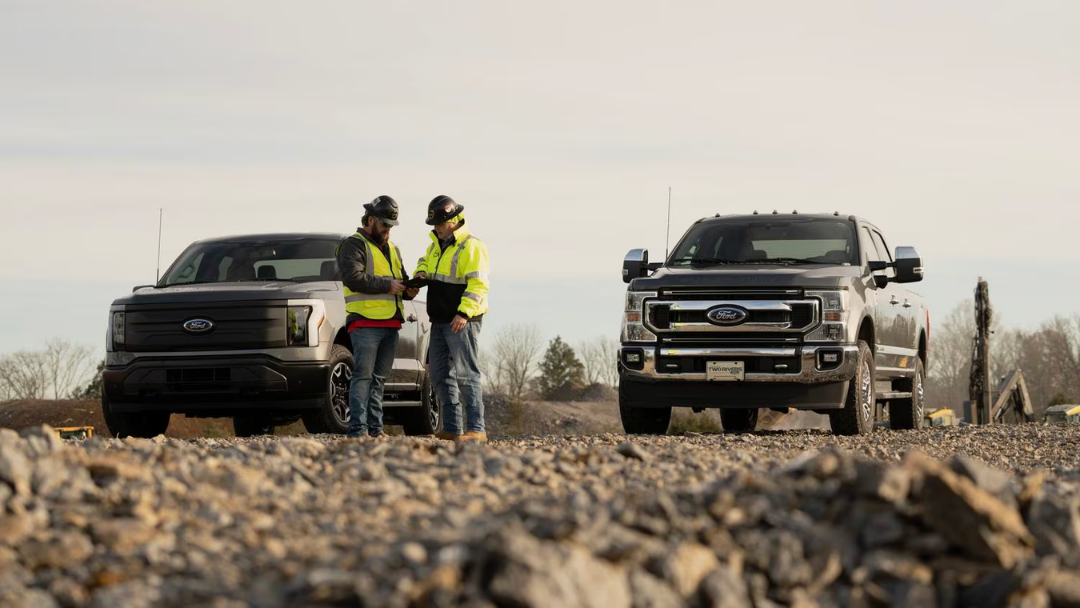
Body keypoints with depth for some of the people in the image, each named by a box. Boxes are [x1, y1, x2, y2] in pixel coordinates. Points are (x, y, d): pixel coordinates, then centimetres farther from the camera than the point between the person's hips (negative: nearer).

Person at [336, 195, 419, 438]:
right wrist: (386, 285, -16)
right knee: (363, 376, -12)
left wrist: (408, 290, 7)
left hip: (390, 324, 8)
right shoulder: (354, 245, -2)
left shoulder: (393, 249, 25)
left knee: (379, 378, 8)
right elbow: (353, 278, -17)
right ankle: (358, 429, -15)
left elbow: (401, 279, 31)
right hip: (365, 322, -8)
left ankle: (375, 429, 9)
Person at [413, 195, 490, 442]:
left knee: (466, 375, -12)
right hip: (439, 321, 9)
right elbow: (426, 261, 36)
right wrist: (422, 271, 11)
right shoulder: (437, 245, 15)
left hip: (461, 322, -9)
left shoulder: (471, 246, -12)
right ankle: (451, 428, 14)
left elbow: (478, 284, -20)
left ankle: (476, 429, -14)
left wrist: (464, 313, -29)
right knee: (441, 376, 10)